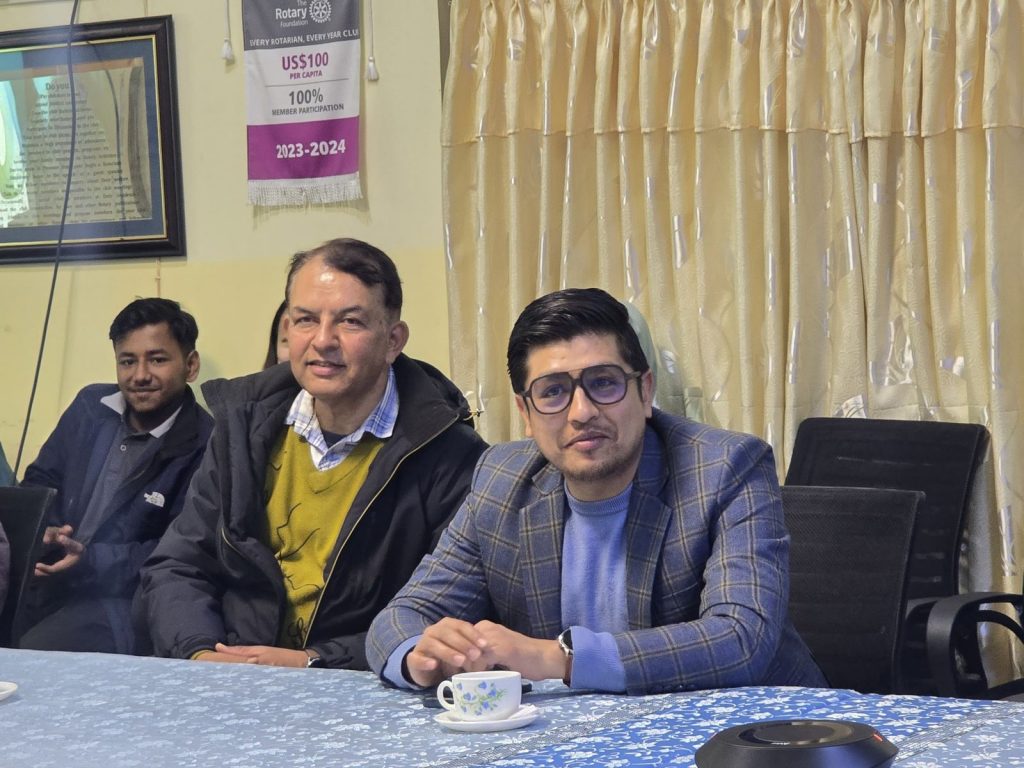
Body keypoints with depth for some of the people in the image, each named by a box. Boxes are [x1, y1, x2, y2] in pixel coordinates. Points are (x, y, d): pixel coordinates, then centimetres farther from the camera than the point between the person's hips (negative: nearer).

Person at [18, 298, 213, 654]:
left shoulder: (206, 448, -9)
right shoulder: (91, 407, 11)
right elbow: (38, 484, 18)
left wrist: (89, 561, -18)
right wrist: (42, 532, -4)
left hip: (121, 602, -5)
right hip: (41, 584, 5)